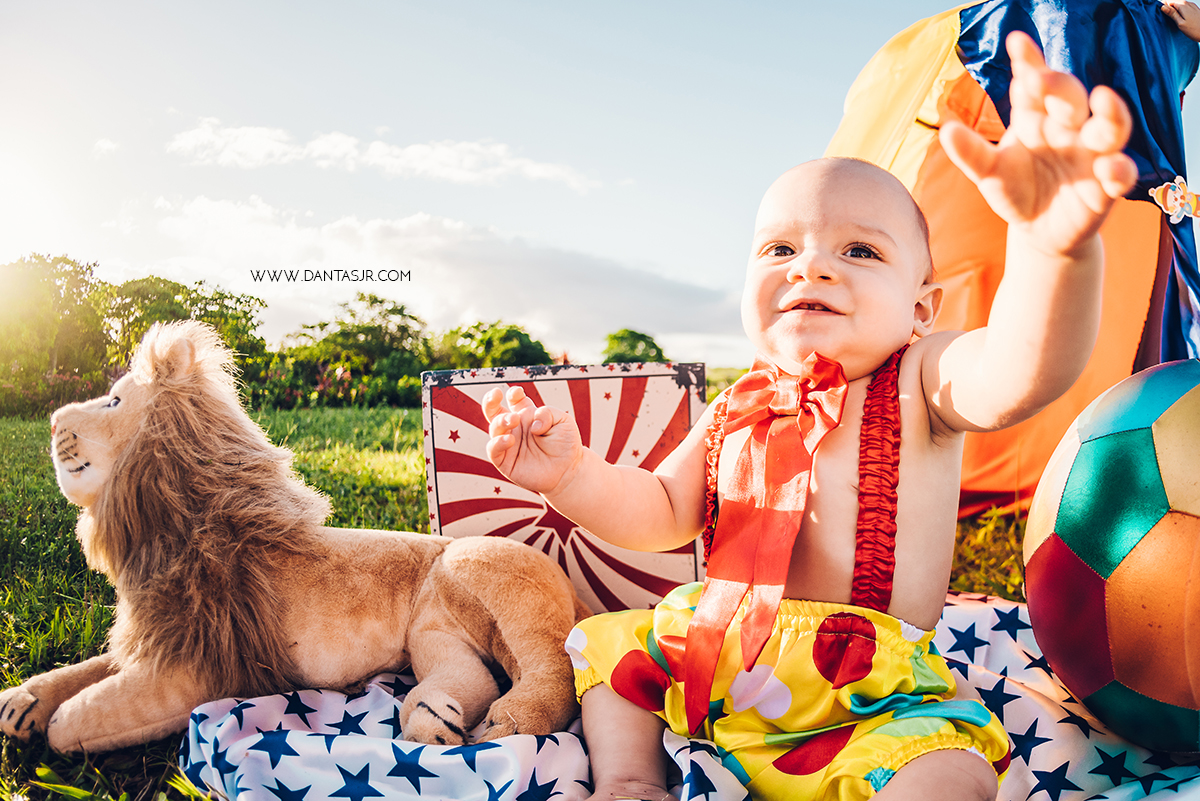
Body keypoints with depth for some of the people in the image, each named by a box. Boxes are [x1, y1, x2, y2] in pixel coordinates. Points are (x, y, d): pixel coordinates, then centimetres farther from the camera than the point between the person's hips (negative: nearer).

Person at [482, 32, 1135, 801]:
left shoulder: (921, 384, -12)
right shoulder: (738, 412, 5)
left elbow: (1021, 369, -34)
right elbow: (660, 515, 7)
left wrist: (1052, 246, -56)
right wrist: (571, 472, -13)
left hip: (870, 701, -6)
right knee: (606, 643, 16)